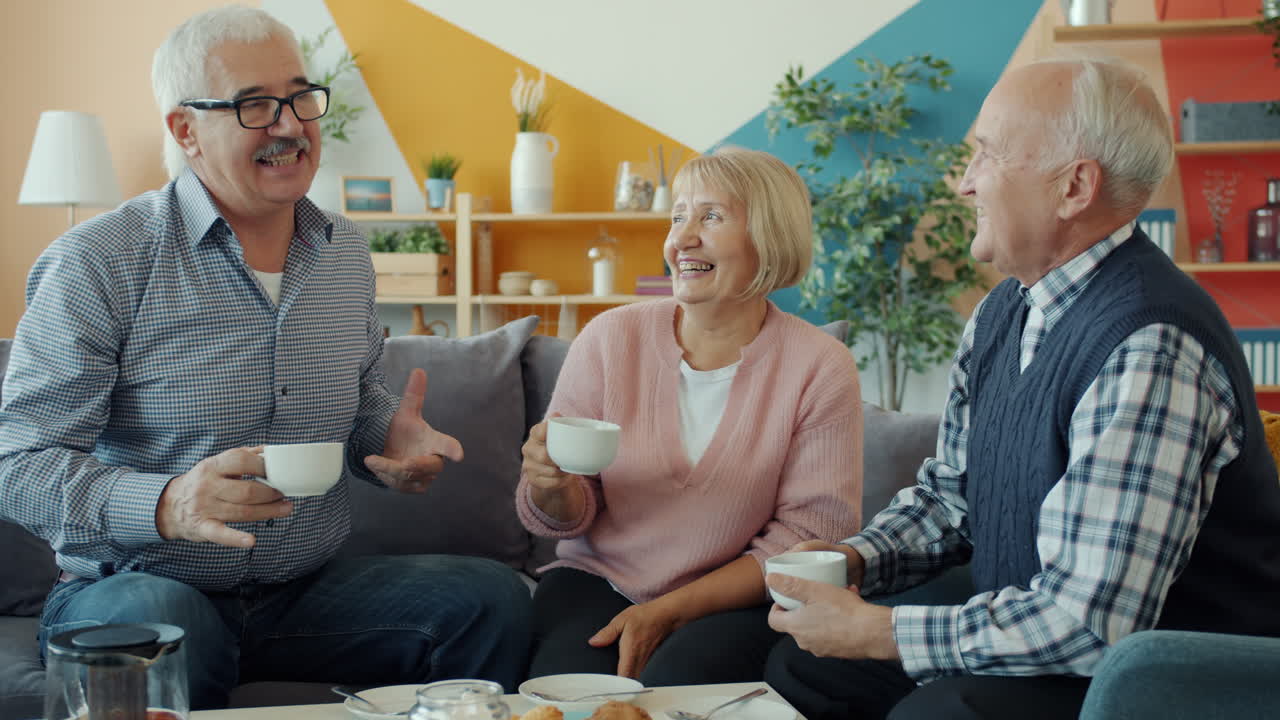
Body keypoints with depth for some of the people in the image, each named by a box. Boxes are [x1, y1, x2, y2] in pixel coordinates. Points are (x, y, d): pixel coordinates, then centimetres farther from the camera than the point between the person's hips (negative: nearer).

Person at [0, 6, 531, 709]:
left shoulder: (346, 253, 9)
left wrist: (391, 440, -1)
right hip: (137, 586, -5)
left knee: (493, 598, -15)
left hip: (308, 589, 5)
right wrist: (165, 504, -32)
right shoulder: (97, 263, -11)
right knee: (159, 624, -40)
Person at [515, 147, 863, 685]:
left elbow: (808, 538, -7)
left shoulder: (821, 368, -7)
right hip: (598, 580, 2)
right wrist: (549, 485, -22)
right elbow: (565, 519, 3)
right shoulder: (611, 337, -1)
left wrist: (669, 612, -16)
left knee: (673, 688, -31)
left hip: (735, 602, -1)